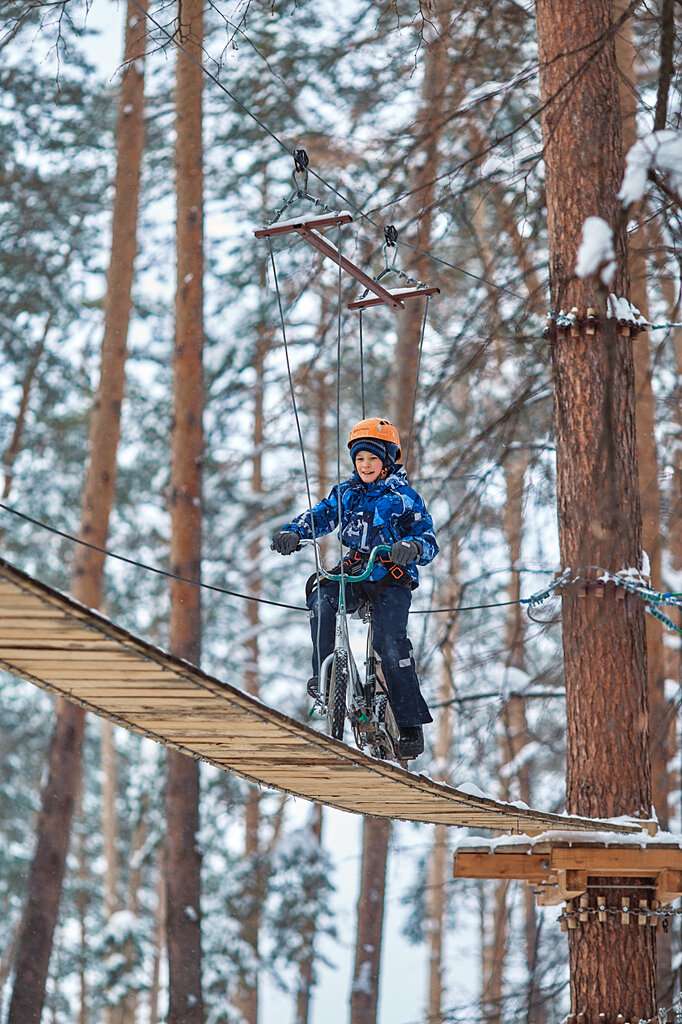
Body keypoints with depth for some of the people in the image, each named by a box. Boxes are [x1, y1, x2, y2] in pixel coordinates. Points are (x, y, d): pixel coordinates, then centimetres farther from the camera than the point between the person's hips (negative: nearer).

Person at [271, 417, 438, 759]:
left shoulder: (404, 497, -1)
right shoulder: (346, 493, 12)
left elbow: (429, 542, -8)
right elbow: (320, 515, 1)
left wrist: (411, 547, -33)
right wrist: (293, 531, -21)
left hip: (392, 580, -4)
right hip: (353, 574, 4)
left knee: (391, 645, -20)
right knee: (321, 595, -29)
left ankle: (411, 725, -13)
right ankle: (322, 673, -17)